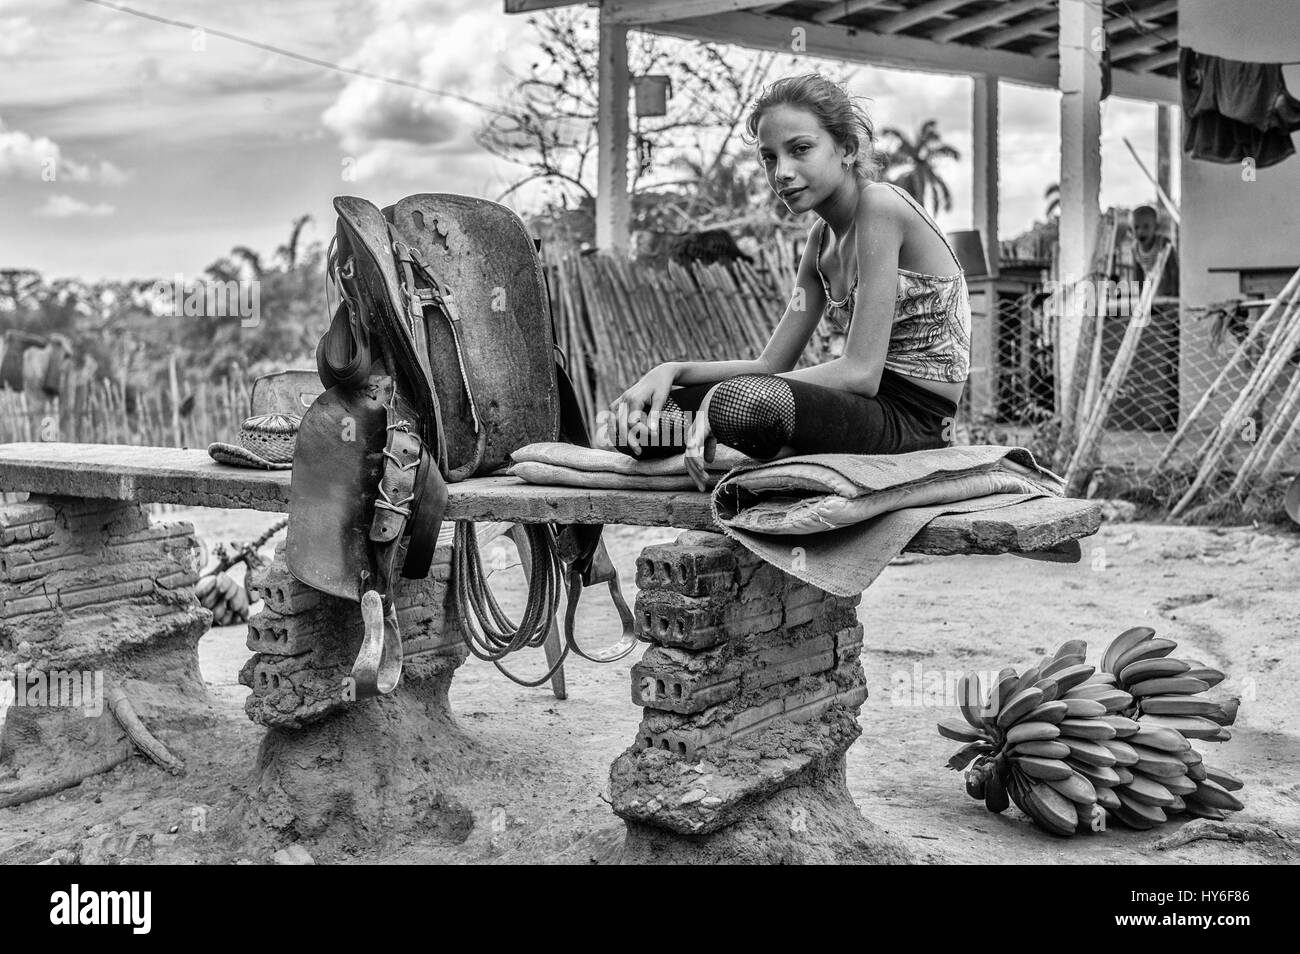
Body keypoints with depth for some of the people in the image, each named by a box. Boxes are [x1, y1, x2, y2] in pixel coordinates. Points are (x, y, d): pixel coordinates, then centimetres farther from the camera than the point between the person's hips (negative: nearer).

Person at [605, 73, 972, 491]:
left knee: (740, 401, -37)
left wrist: (719, 401, -20)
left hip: (914, 421, -8)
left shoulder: (880, 205, -14)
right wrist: (672, 371, -6)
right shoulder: (822, 238, 13)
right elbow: (771, 364, 10)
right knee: (638, 414, -2)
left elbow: (860, 373, -20)